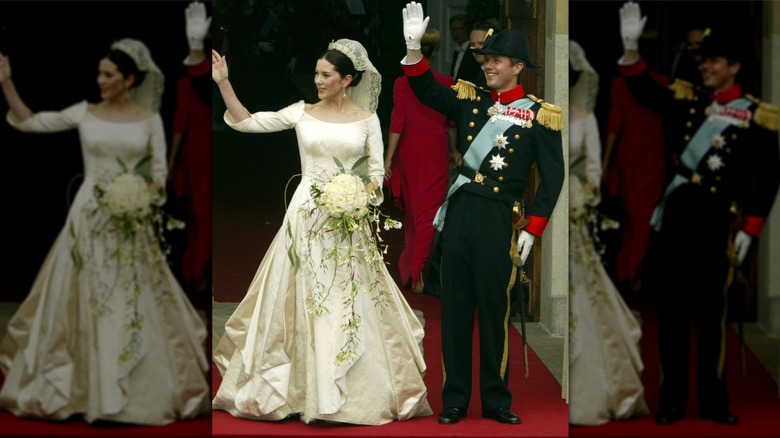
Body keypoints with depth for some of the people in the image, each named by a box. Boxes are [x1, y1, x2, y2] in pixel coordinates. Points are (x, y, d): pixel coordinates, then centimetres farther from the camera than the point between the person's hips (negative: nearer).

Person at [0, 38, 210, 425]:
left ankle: (142, 390, 10)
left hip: (130, 222, -1)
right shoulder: (85, 113, 5)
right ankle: (82, 389, 11)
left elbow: (159, 175, 2)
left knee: (134, 309, 0)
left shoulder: (149, 119, 2)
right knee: (82, 304, 2)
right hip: (90, 219, 1)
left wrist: (147, 195, -17)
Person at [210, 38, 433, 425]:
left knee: (350, 307, -1)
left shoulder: (366, 119, 4)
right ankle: (304, 391, 10)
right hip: (306, 218, 1)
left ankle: (356, 392, 7)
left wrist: (365, 195, -14)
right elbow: (246, 122, 4)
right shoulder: (302, 113, 6)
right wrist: (223, 83, -4)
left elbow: (376, 172, 6)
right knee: (301, 303, 1)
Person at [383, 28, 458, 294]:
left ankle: (411, 260, 38)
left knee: (411, 207, 20)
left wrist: (389, 158, -7)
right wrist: (453, 150, 21)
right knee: (427, 211, 2)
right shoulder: (447, 83, -5)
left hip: (408, 150, 0)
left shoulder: (402, 83, -10)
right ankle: (417, 272, -6)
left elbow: (397, 122, -12)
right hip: (435, 151, 0)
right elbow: (451, 123, 6)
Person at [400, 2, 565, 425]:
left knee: (493, 308, 1)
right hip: (458, 214, 4)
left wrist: (532, 229, -6)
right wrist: (413, 48, -13)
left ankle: (496, 400, 12)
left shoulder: (539, 115, 0)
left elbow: (552, 176, -1)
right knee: (455, 306, 4)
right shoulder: (470, 100, 11)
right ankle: (454, 399, 11)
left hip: (499, 220, -3)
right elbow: (425, 90, 4)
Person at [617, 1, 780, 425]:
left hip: (717, 223, -2)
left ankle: (713, 401, 13)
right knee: (672, 308, 4)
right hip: (676, 217, 2)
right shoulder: (686, 100, 8)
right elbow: (644, 91, -5)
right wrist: (631, 48, -21)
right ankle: (671, 400, 10)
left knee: (710, 311, 3)